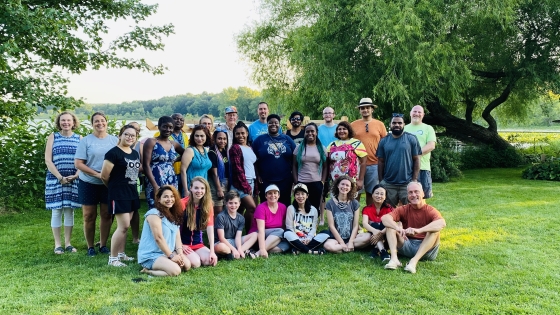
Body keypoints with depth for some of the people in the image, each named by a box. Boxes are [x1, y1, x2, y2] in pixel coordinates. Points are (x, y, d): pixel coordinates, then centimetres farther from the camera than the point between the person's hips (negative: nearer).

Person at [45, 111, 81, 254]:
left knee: (69, 210, 5)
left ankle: (68, 243, 13)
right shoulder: (53, 137, 3)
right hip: (55, 179, -1)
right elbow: (48, 160, -3)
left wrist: (75, 176, -12)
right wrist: (60, 177, -12)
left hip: (73, 179, 1)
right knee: (56, 211, 1)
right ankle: (57, 244, 9)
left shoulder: (79, 138, 6)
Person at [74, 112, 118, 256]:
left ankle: (103, 245, 21)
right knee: (89, 216, 5)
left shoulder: (114, 140, 4)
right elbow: (78, 163, -9)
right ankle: (90, 247, 18)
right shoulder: (86, 140, -4)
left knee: (107, 215, 7)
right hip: (88, 184, -2)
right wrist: (97, 174, -17)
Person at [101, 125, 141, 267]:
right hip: (119, 194, -8)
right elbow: (104, 176, -12)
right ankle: (112, 258, 1)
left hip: (132, 193, 8)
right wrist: (114, 187, 4)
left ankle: (121, 253, 25)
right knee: (123, 226, -10)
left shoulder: (135, 153, 12)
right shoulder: (113, 153, -13)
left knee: (125, 225, 13)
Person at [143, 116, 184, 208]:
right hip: (155, 184, -5)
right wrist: (155, 185, -16)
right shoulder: (151, 142, 0)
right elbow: (146, 165, -8)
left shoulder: (174, 144, 14)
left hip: (172, 184, 5)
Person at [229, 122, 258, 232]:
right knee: (252, 207, -16)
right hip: (240, 183, -7)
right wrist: (246, 186, -15)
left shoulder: (250, 148, 16)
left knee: (241, 209, 6)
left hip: (251, 182, 7)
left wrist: (255, 184, 10)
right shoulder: (235, 148, -6)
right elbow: (237, 169, -12)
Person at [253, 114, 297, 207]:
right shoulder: (260, 140, 3)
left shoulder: (287, 139, 8)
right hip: (266, 181, -2)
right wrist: (257, 176, -3)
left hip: (285, 180, 2)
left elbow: (294, 159, 11)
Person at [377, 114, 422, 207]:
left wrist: (414, 179, -6)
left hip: (407, 183, -2)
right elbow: (381, 162, 8)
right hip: (388, 184, 2)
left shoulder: (411, 139, 0)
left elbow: (416, 160, 0)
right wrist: (380, 181, 5)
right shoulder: (384, 141, 6)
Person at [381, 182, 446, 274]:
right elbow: (384, 218, -17)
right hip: (407, 246, 3)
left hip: (426, 248, -2)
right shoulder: (404, 209, 1)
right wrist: (398, 229, -38)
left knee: (435, 230, -27)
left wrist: (418, 230, -45)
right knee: (390, 224, -12)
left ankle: (414, 261, -38)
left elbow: (442, 223, -31)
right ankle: (394, 259, -31)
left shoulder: (430, 210, -7)